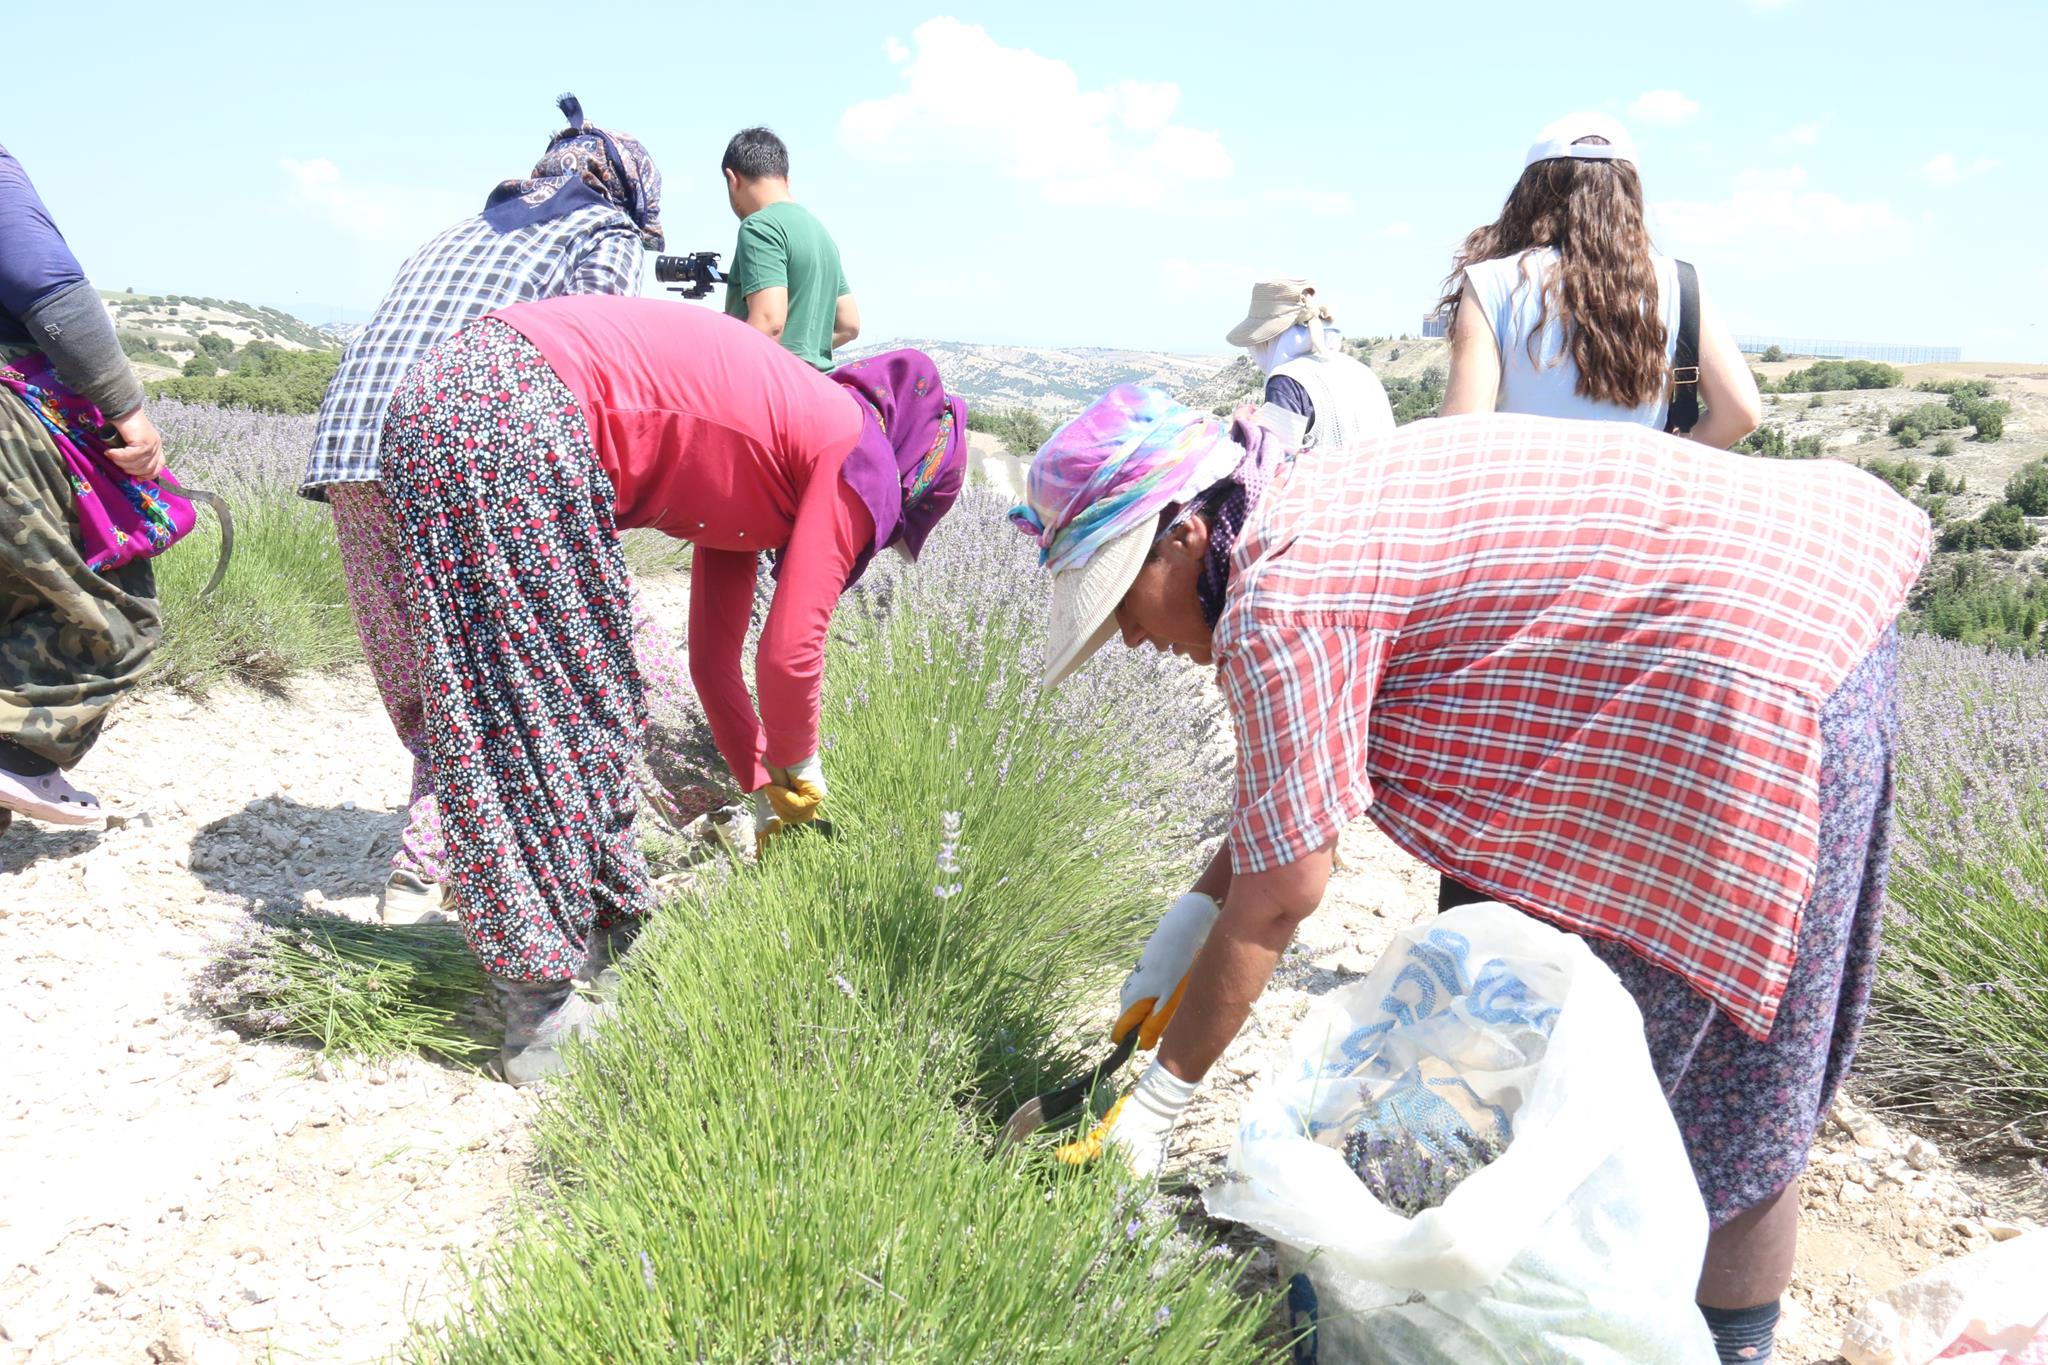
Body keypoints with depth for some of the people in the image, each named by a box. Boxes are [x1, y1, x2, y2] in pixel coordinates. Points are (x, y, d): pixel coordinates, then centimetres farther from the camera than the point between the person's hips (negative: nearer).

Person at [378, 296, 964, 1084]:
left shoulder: (757, 464, 26)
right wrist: (797, 769, 16)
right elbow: (790, 650, -3)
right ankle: (544, 1015, 11)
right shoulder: (862, 460, 1)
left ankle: (600, 934, 30)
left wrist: (763, 788, 36)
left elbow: (714, 655, 30)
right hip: (515, 423, -10)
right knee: (557, 711, 0)